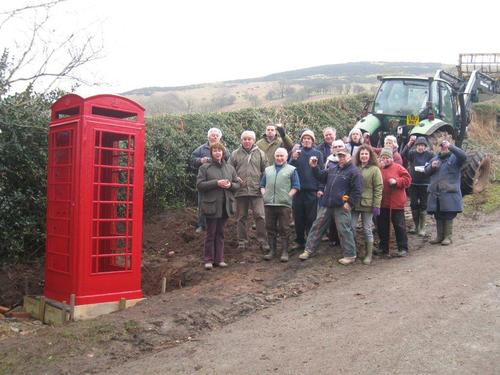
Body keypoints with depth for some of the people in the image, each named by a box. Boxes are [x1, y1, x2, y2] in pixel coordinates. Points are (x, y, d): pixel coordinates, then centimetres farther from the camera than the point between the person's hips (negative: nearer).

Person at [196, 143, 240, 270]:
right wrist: (216, 183, -18)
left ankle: (219, 259, 19)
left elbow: (237, 184, 13)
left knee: (220, 233, 11)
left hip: (225, 205, 4)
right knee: (210, 234, 3)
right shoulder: (205, 167, -2)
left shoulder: (230, 167, 11)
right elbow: (199, 185, -10)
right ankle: (208, 259, 12)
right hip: (211, 205, -4)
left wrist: (230, 185, -9)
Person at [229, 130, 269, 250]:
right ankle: (242, 242, 20)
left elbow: (266, 171, 8)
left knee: (260, 216, -7)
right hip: (240, 190, 1)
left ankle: (263, 241, 3)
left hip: (256, 190, -1)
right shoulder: (235, 154, 7)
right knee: (241, 218, 9)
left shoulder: (260, 153, 7)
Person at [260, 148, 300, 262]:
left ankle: (285, 252, 7)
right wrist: (264, 195, 4)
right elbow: (262, 185, 19)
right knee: (270, 228, 8)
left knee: (283, 229, 0)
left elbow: (295, 187, 1)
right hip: (269, 204, 4)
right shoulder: (268, 170, 19)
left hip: (284, 204, -4)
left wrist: (288, 196, -10)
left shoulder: (292, 170, 7)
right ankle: (272, 250, 17)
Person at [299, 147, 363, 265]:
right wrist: (314, 167, 9)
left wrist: (350, 203, -15)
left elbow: (357, 190, -10)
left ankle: (350, 255, 11)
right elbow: (322, 176, 23)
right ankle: (309, 250, 19)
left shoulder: (354, 171, -7)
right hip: (327, 203, 7)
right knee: (317, 226, 9)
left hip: (341, 206, -7)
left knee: (344, 230, -1)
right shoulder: (332, 168, 15)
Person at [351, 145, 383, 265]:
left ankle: (368, 255, 15)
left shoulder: (375, 169, -3)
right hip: (354, 203, 4)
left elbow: (378, 188, -7)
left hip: (367, 204, -4)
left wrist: (376, 205, -13)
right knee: (351, 228, 3)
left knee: (367, 230, 4)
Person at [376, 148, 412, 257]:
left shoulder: (398, 167, -2)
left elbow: (407, 179, -5)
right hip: (382, 203, 4)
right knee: (382, 226, 12)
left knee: (399, 226, 0)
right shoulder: (378, 169, 9)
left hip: (396, 203, -4)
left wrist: (396, 181, -20)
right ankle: (383, 247, 25)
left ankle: (403, 248, 8)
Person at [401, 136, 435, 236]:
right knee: (413, 205, 8)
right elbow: (403, 155, -19)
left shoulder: (430, 155, -3)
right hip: (413, 183, 2)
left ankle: (422, 228, 12)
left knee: (423, 205, 2)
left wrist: (426, 169, -20)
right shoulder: (412, 153, 0)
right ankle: (416, 226, 23)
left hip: (425, 184, -2)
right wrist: (409, 144, -33)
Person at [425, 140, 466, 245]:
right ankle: (439, 236, 21)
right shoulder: (435, 158, 16)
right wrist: (432, 166, -5)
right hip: (435, 193, 5)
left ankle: (448, 237, 10)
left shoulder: (454, 158, -1)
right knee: (438, 216, 11)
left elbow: (463, 156, -21)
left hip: (449, 193, -5)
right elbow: (426, 171, 17)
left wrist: (450, 146, -25)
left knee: (448, 216, 1)